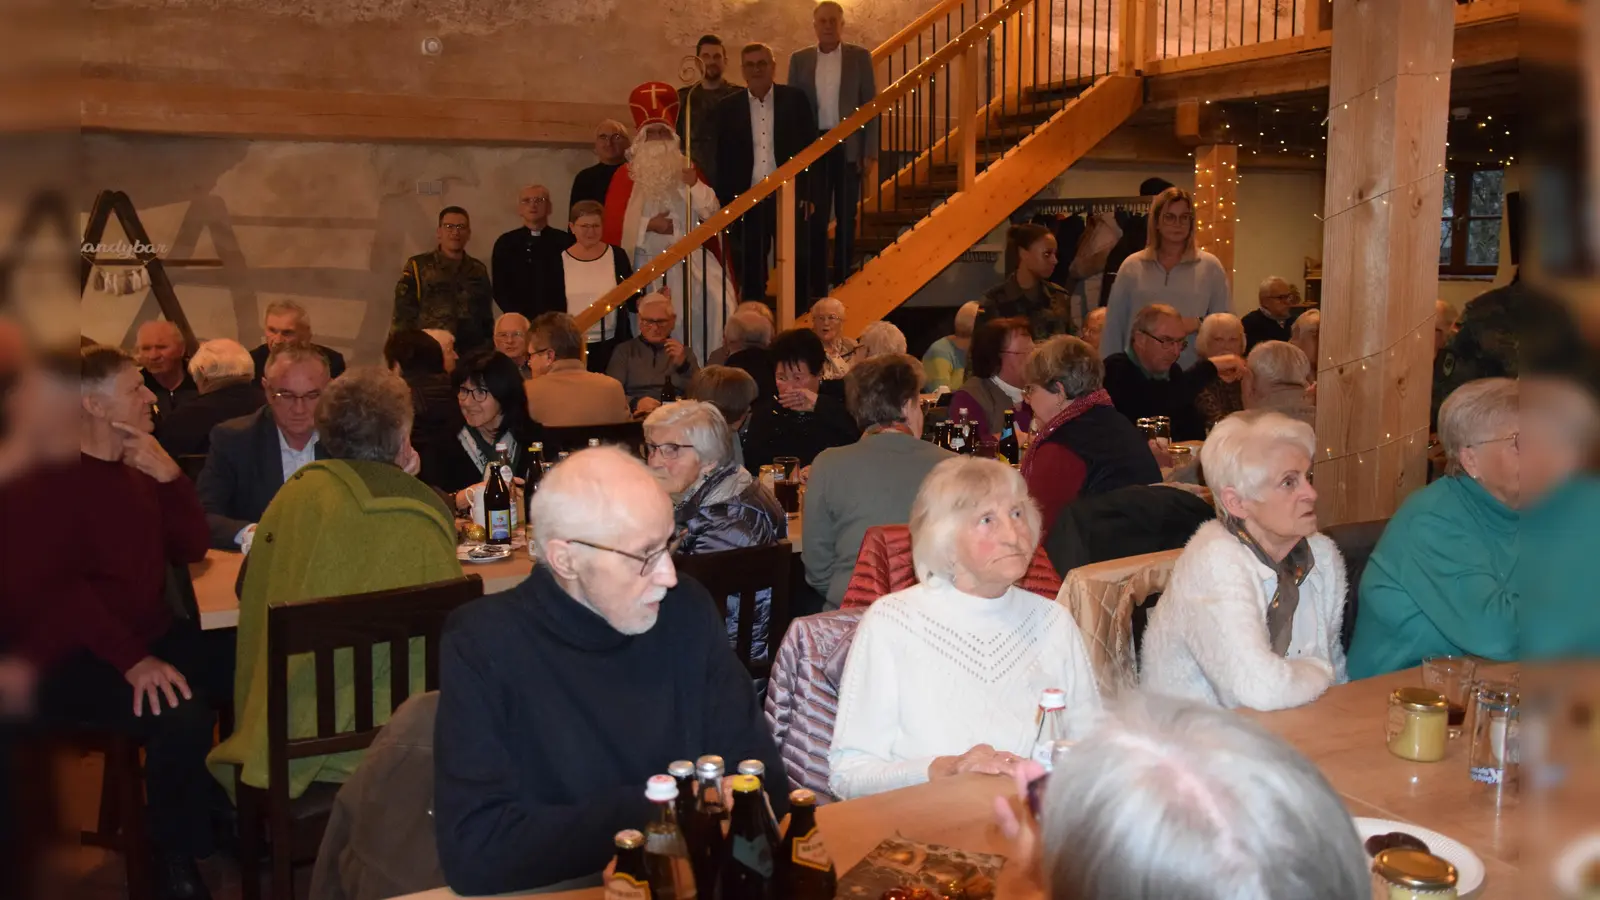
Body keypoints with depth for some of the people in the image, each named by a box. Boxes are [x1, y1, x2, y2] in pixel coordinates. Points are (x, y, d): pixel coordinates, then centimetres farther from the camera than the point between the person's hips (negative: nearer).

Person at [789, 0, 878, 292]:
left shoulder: (860, 57, 3)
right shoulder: (799, 59, 6)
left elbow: (871, 105, 1)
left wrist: (870, 151, -5)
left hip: (849, 146, -1)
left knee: (846, 217, 6)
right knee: (815, 217, 3)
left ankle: (843, 281, 15)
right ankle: (817, 284, 10)